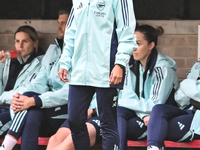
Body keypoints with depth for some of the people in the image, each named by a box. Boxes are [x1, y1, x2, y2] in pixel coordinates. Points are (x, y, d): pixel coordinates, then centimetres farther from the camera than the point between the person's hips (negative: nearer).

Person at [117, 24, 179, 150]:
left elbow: (155, 105, -16)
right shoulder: (132, 66, 7)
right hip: (139, 114, 6)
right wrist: (143, 115, -19)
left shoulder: (163, 68, -13)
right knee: (117, 111, -28)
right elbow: (127, 97, 0)